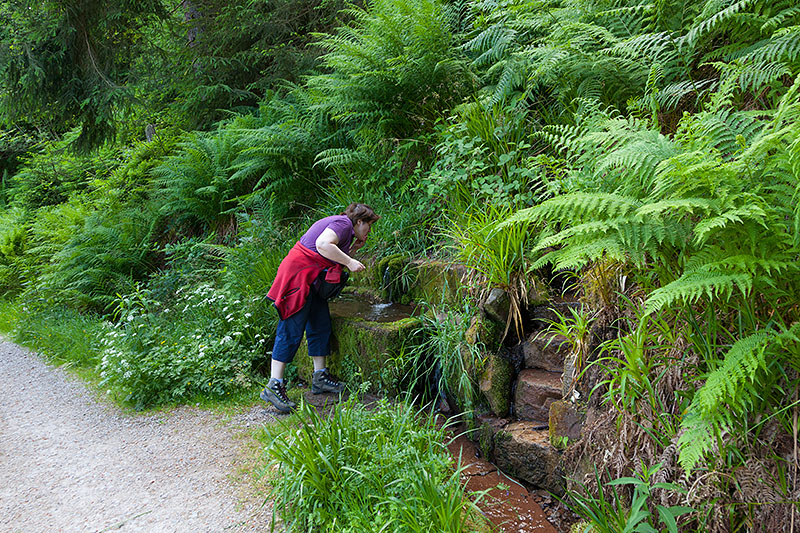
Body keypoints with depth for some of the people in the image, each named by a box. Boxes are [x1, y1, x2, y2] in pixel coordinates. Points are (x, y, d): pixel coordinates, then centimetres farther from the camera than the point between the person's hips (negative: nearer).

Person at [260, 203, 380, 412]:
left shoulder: (344, 227, 22)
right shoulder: (343, 223, -9)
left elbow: (335, 260, 21)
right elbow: (323, 244, -27)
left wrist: (353, 249, 14)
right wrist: (350, 262, -20)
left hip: (311, 281, 11)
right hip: (298, 275, -11)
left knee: (321, 325, 12)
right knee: (291, 331, -10)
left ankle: (320, 377, 21)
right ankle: (273, 386, -7)